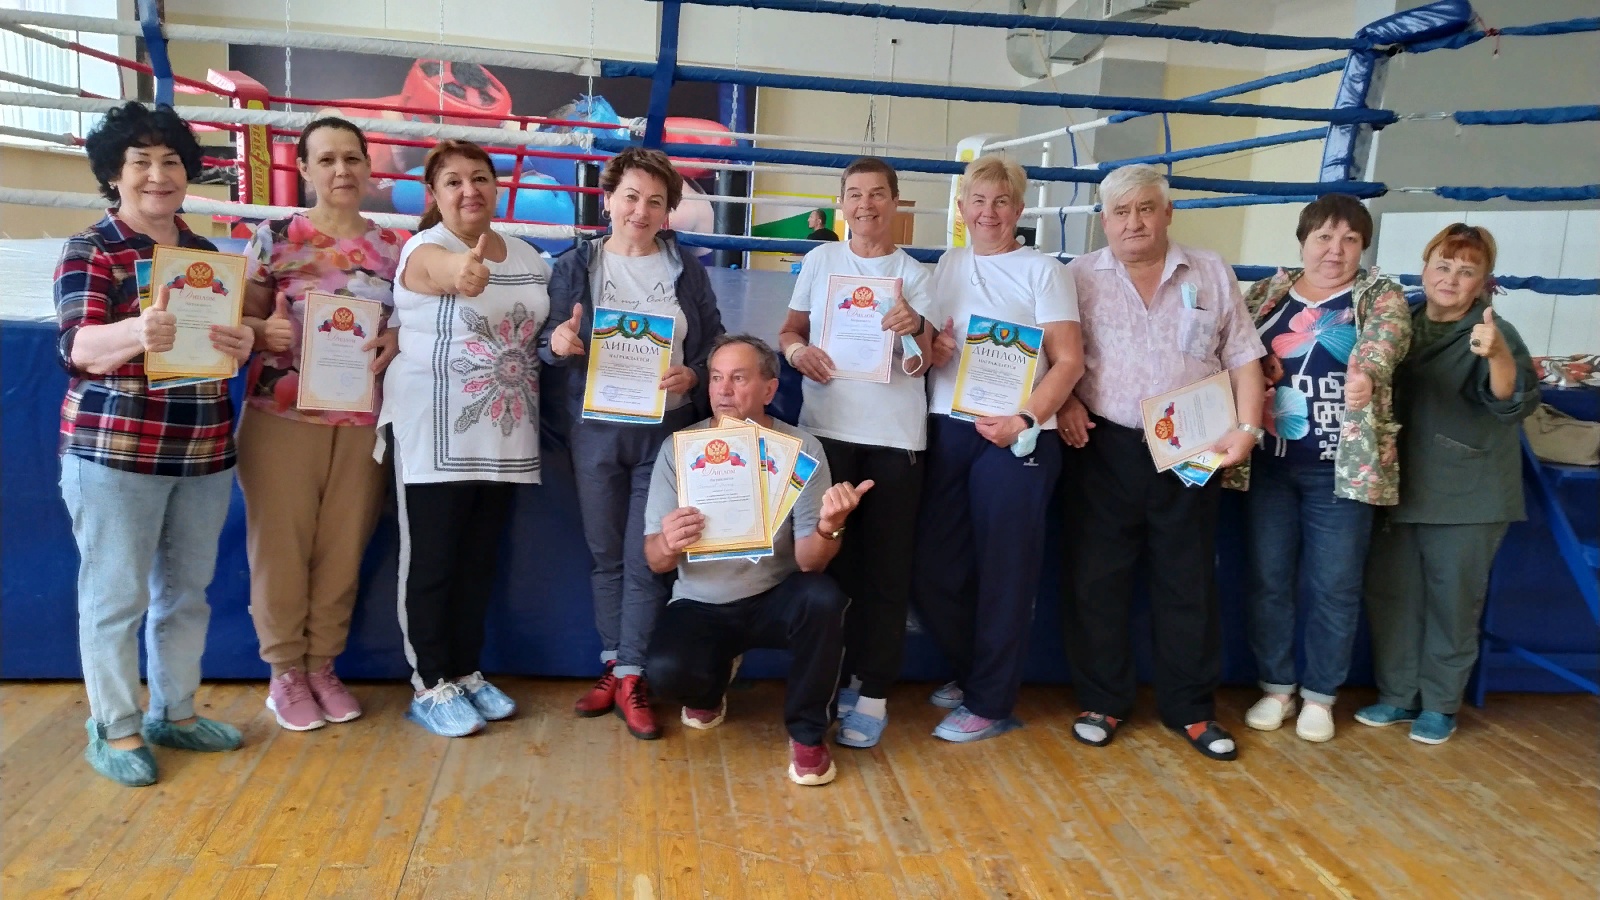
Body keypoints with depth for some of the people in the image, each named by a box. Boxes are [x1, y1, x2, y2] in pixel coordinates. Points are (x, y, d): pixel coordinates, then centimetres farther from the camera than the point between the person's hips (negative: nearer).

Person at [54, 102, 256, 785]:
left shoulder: (208, 253, 11)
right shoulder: (89, 251, -4)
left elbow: (234, 333, 12)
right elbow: (77, 345, -17)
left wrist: (243, 343, -14)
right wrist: (137, 332, -39)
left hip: (203, 451, 5)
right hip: (114, 450, -5)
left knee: (187, 588, 12)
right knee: (115, 594, 2)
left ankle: (175, 714, 26)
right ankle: (114, 731, 15)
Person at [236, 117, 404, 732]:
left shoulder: (391, 246, 8)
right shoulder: (274, 237, 0)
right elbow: (241, 318, 1)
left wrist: (396, 342, -8)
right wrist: (263, 331, -20)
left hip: (362, 422, 2)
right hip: (283, 418, -2)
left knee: (343, 550, 8)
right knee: (280, 546, 3)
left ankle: (323, 666, 25)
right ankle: (285, 673, 20)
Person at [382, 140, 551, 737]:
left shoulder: (529, 258, 10)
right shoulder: (426, 249, -10)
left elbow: (539, 331, 24)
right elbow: (444, 270, -35)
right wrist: (464, 272, -58)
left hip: (504, 437, 6)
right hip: (435, 436, -6)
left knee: (481, 561, 14)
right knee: (432, 562, 2)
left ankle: (466, 672, 27)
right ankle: (430, 687, 15)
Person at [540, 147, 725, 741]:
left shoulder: (687, 269, 5)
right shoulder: (575, 266, 5)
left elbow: (714, 343, 7)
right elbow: (548, 342, 4)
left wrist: (692, 376, -13)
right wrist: (556, 343, -19)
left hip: (666, 430, -1)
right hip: (597, 429, 1)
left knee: (646, 557, -2)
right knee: (605, 554, 9)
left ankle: (631, 679, 7)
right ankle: (612, 666, 21)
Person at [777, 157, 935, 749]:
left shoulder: (913, 273, 5)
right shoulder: (820, 261, 8)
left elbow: (919, 365, -1)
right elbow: (790, 329, 12)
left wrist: (915, 330, -24)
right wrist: (798, 351, -11)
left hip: (895, 438, -1)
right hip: (827, 428, 1)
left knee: (887, 566, 0)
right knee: (827, 556, 6)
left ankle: (873, 695, 7)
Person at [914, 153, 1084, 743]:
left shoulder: (1043, 271, 0)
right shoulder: (946, 268, 14)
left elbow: (1069, 361, -6)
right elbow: (924, 341, 21)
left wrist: (1026, 420, -19)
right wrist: (927, 349, -3)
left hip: (1015, 437, -5)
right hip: (946, 430, 5)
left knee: (1004, 572, 2)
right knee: (934, 570, 6)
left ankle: (991, 703, 17)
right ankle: (972, 673, 31)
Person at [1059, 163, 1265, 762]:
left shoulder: (1211, 274, 9)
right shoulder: (1080, 277, 5)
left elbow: (1243, 358, 7)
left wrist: (1248, 428, -5)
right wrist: (1064, 402, -13)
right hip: (1106, 448, -1)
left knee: (1189, 582, 7)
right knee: (1097, 579, 4)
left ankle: (1191, 709, 21)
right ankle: (1102, 702, 19)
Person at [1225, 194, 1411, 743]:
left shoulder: (1381, 297, 0)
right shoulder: (1265, 295, 8)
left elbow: (1385, 339, -21)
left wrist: (1368, 373, -43)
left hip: (1342, 468, -2)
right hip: (1268, 463, 2)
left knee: (1335, 586, 4)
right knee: (1268, 579, 8)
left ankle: (1320, 695, 21)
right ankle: (1276, 686, 24)